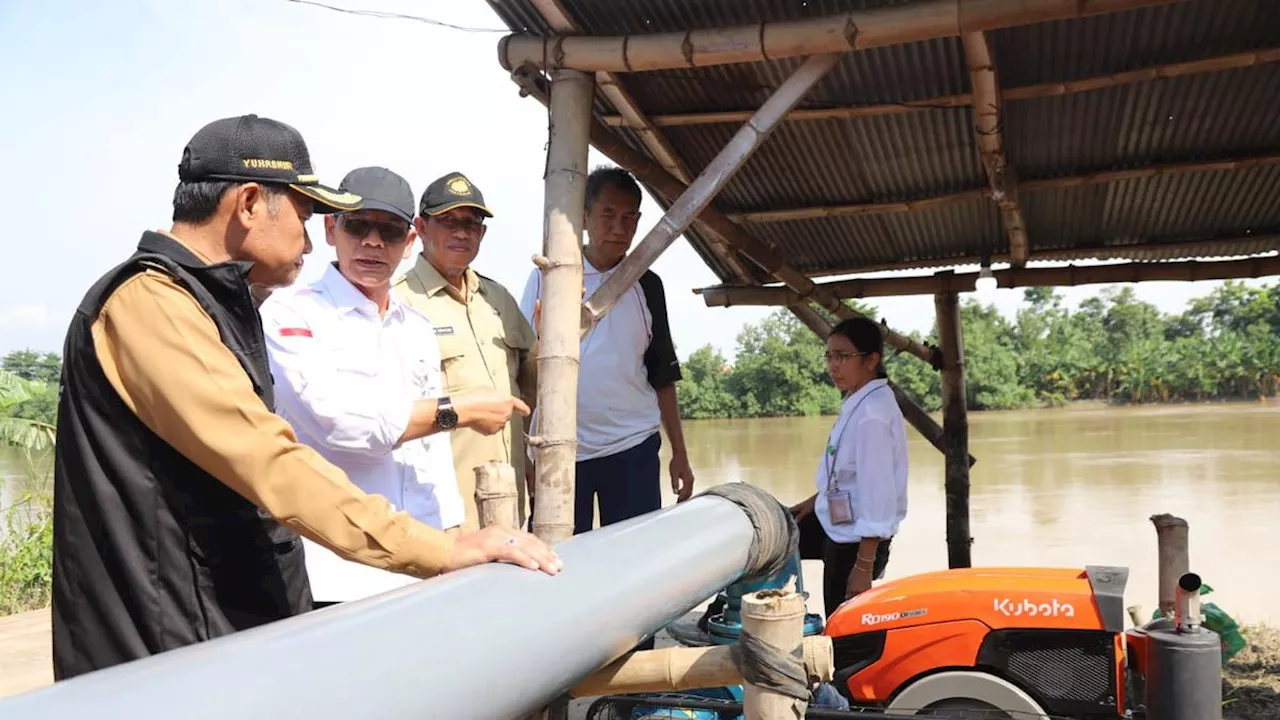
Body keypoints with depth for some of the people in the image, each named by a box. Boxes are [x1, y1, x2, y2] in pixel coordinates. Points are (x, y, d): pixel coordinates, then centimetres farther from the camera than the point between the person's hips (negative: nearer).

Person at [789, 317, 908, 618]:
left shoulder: (872, 415, -25)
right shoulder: (859, 401, 3)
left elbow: (877, 492, -26)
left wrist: (864, 566, -23)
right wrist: (815, 501, 23)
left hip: (856, 537, -10)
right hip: (836, 523, 10)